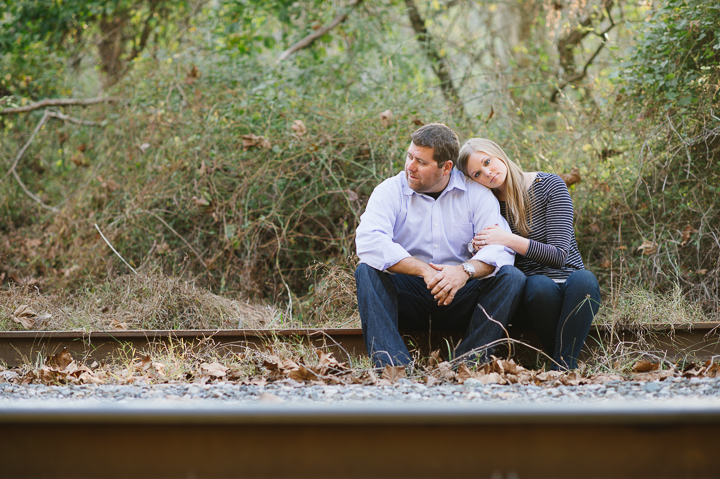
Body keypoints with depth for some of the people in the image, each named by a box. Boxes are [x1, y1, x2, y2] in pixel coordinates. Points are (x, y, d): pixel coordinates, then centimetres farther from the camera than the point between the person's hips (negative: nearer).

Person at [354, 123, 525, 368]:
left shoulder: (475, 193, 1)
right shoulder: (389, 191, -3)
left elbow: (502, 247, -10)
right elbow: (368, 242, -21)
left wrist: (466, 270, -32)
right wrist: (424, 270, -31)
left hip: (458, 300, 1)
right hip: (408, 299, -1)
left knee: (512, 277, -21)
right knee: (367, 271, -27)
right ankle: (393, 366, -41)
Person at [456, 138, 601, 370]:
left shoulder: (549, 185, -3)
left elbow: (558, 255, -11)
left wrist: (509, 240, -21)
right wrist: (482, 250, -14)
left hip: (570, 287, -1)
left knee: (584, 280, -36)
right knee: (539, 285, -36)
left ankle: (562, 365, -35)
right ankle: (566, 363, -24)